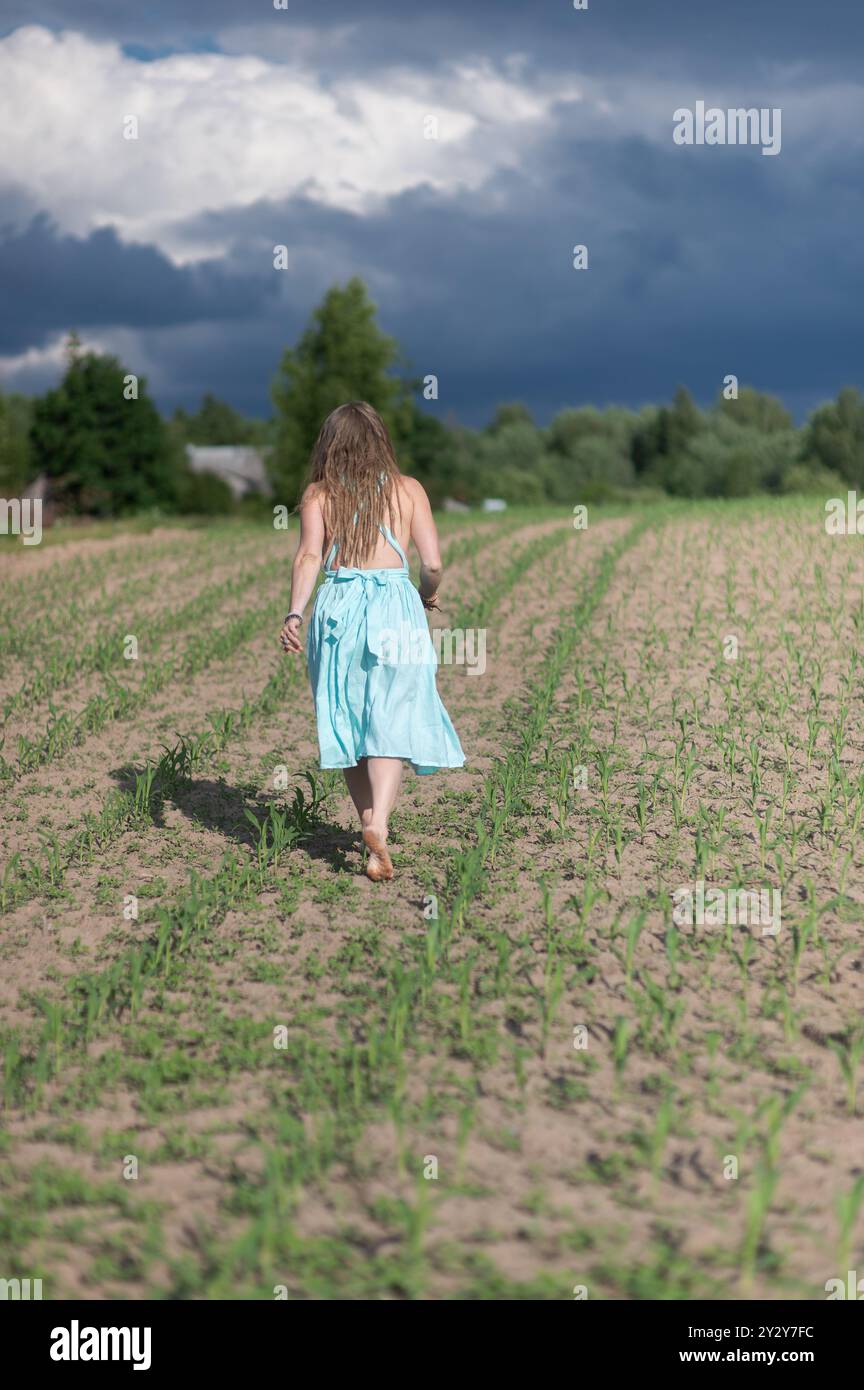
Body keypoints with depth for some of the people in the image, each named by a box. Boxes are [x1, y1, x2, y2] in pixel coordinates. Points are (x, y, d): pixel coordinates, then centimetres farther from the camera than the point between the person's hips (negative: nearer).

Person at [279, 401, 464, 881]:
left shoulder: (318, 494, 7)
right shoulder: (408, 489, 7)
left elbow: (309, 556, -9)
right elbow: (433, 562, 2)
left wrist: (295, 612, -17)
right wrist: (429, 593, 22)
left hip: (338, 607, 1)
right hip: (395, 607, -1)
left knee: (347, 719, 15)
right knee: (389, 721, -2)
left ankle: (368, 823, 23)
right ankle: (378, 827, -21)